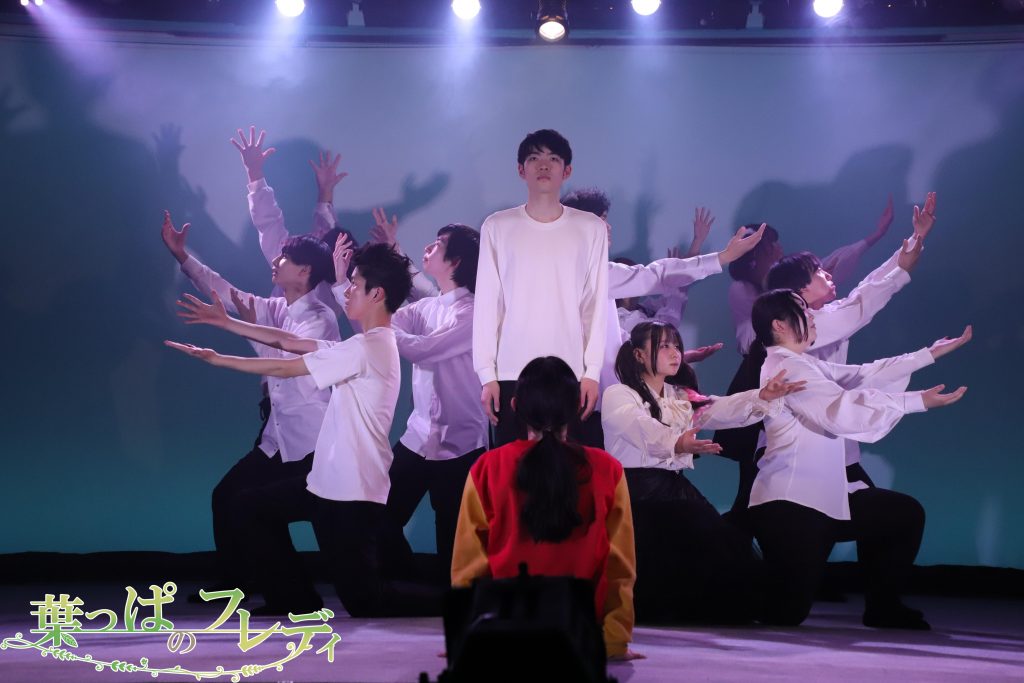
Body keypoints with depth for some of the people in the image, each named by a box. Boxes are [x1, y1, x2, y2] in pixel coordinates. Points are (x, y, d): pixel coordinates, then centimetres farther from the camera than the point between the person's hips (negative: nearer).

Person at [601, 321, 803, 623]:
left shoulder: (683, 398, 23)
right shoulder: (619, 395, 0)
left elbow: (724, 410, 5)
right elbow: (642, 429, -22)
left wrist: (762, 397, -14)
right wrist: (677, 443, -43)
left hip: (677, 490, 6)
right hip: (637, 493, -6)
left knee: (729, 548, -16)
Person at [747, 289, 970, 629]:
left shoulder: (804, 364, 17)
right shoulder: (785, 366, -13)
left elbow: (862, 376, 15)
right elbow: (844, 411, -22)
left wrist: (930, 354, 14)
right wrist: (919, 401, -23)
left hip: (819, 496, 10)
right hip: (789, 503, -10)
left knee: (905, 513, 12)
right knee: (785, 612, -11)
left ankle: (883, 608, 21)